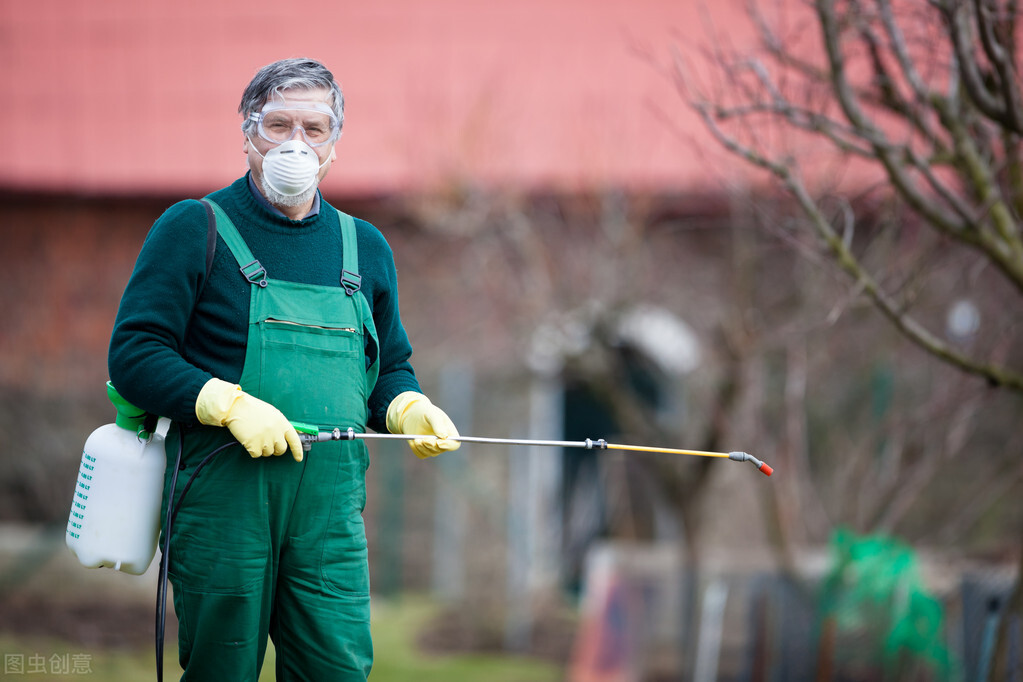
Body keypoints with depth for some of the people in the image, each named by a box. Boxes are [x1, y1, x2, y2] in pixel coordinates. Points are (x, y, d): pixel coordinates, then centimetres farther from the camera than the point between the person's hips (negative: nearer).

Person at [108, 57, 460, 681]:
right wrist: (232, 406, -18)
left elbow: (389, 369, 25)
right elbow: (134, 355, -5)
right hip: (223, 504, -4)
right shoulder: (195, 228, 2)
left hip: (332, 513, 4)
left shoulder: (366, 248, 17)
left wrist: (409, 408, 1)